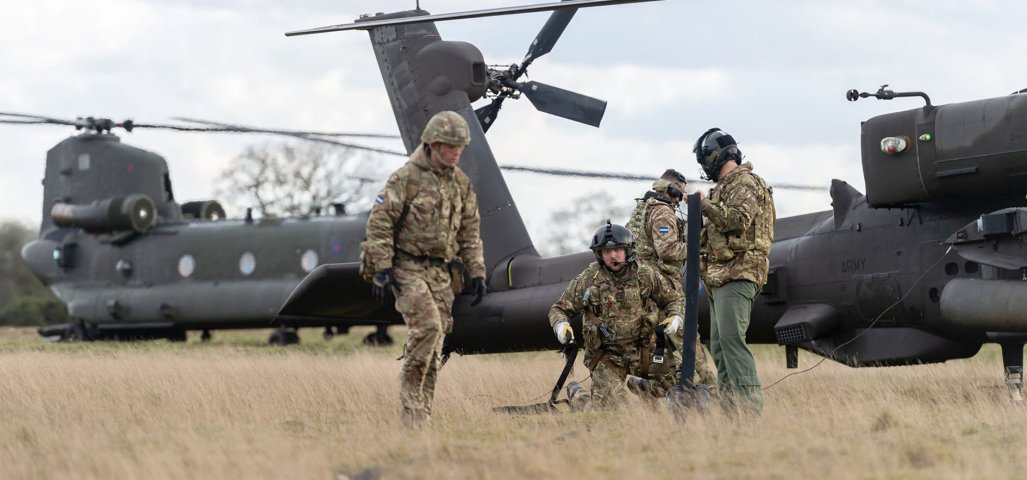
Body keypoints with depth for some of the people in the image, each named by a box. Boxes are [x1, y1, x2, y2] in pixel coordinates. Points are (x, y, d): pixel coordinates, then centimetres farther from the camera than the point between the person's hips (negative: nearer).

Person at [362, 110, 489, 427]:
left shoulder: (461, 184, 11)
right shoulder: (406, 178, -9)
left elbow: (470, 232, 17)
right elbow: (379, 223, -11)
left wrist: (477, 273, 9)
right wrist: (382, 270, -16)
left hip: (440, 273, 6)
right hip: (407, 268, -6)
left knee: (435, 346, 3)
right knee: (427, 326, -24)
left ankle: (422, 416, 8)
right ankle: (411, 399, -15)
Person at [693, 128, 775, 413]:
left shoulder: (745, 183, -6)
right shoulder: (725, 186, 23)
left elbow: (738, 221, -20)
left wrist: (705, 204, -13)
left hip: (737, 274, -10)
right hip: (721, 276, 10)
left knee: (731, 337, -19)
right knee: (719, 343, 8)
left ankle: (748, 400, -23)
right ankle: (729, 404, 8)